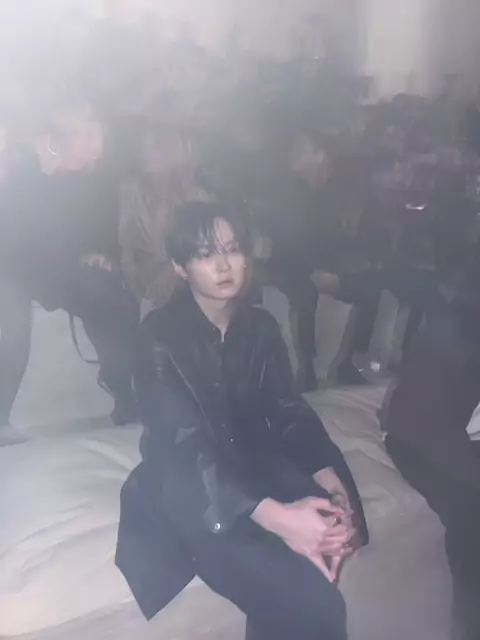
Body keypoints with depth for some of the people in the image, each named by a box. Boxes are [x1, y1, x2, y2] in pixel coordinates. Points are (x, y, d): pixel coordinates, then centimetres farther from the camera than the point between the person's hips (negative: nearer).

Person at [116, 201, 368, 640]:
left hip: (254, 463, 6)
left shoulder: (260, 326, 2)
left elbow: (290, 413, -3)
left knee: (326, 525, -26)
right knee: (309, 604, -24)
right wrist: (275, 517, -38)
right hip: (190, 487, -5)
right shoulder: (161, 336, -16)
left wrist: (335, 489, -22)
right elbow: (185, 446, -25)